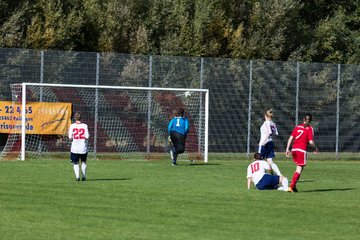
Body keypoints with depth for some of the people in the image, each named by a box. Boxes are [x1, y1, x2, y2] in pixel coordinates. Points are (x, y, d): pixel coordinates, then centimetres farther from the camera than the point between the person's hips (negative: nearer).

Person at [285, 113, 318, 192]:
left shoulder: (297, 127, 13)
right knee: (299, 169, -1)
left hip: (294, 150, 6)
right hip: (301, 150, -6)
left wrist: (287, 149, 6)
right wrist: (315, 148, 10)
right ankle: (291, 186, -12)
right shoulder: (310, 129, -1)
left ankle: (294, 186, 12)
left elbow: (291, 138, 6)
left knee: (298, 167, 20)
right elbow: (311, 141, -8)